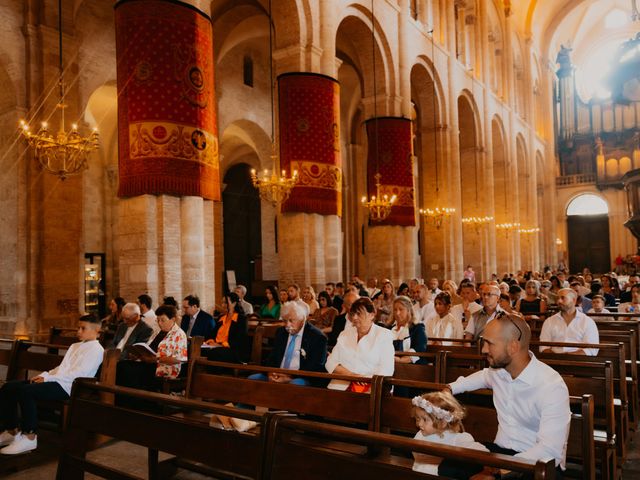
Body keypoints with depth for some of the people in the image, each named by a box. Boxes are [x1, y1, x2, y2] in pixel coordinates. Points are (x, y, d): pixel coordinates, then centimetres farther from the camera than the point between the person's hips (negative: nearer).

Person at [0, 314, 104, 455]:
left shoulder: (96, 349, -4)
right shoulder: (75, 346, 26)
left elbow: (79, 374, -15)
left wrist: (48, 378, -14)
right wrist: (44, 375, 3)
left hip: (66, 386, -9)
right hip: (56, 380, 10)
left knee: (25, 391, -29)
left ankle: (29, 437, -18)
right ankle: (11, 431, 7)